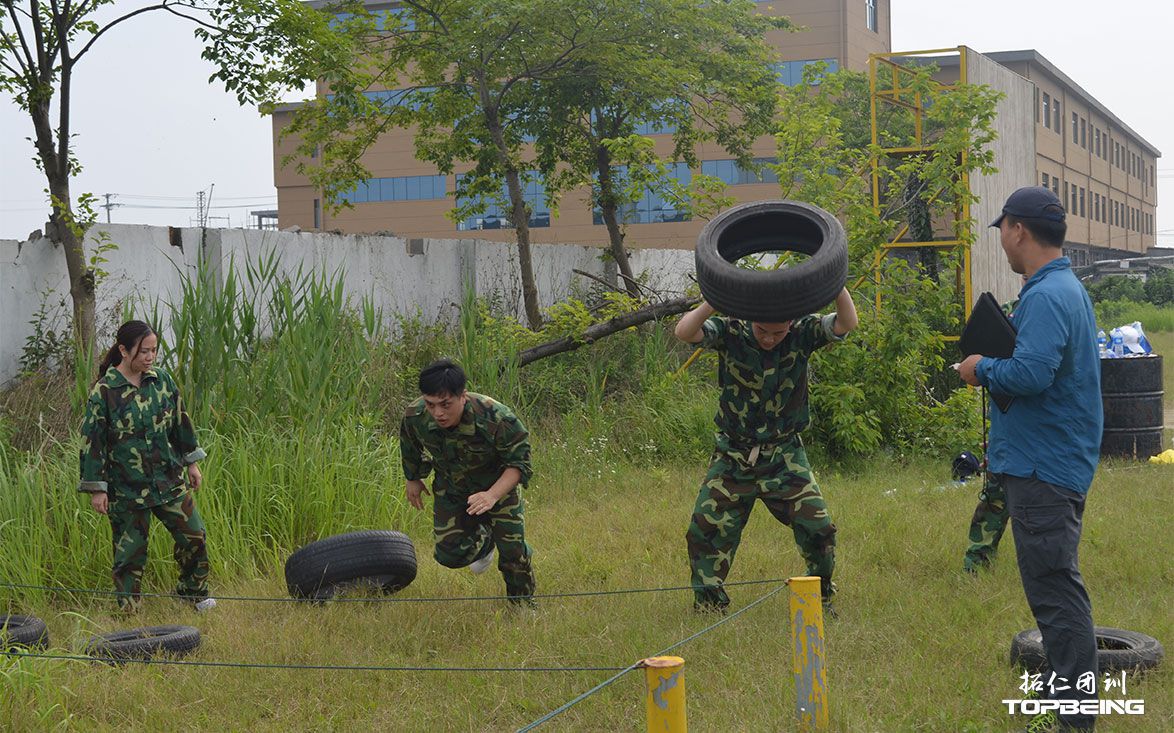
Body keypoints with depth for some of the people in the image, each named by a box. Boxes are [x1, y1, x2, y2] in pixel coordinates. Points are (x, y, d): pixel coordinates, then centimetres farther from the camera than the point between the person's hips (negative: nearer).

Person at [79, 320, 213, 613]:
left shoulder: (162, 380, 2)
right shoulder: (104, 391, -13)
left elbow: (180, 422, 13)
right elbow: (92, 441, -10)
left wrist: (191, 463, 15)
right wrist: (97, 488, -9)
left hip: (170, 479, 5)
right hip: (127, 488, -4)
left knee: (194, 535, 7)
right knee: (130, 551, 4)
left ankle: (194, 592, 29)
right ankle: (128, 610, 18)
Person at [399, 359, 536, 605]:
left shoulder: (496, 418, -39)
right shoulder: (414, 417, -28)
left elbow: (519, 464, -29)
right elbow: (411, 450, -3)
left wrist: (492, 496, -45)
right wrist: (413, 479, 14)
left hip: (500, 484, -3)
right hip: (450, 488, 3)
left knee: (512, 547, -4)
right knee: (450, 554, -1)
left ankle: (524, 603, 25)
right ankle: (484, 540, 35)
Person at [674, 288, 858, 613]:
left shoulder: (802, 335, -8)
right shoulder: (730, 333, -11)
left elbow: (847, 324, -19)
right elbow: (684, 332, -26)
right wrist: (714, 302, -44)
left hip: (785, 458, 1)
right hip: (733, 458, 0)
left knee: (818, 529, -5)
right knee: (706, 529, -3)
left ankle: (822, 599, 20)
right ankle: (707, 607, 14)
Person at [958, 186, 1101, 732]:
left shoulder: (1046, 297, -19)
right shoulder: (1067, 288, 15)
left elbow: (1032, 373, -30)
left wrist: (982, 369, -13)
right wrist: (995, 364, 10)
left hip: (1043, 471, -11)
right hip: (1057, 462, 11)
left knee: (1055, 593, -6)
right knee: (1058, 589, 18)